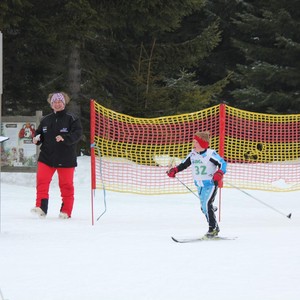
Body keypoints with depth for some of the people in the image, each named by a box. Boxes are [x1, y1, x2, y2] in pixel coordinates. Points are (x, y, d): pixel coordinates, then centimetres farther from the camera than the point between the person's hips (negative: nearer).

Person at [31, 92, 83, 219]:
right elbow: (39, 133, 20)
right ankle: (41, 207, -5)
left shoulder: (72, 119, -3)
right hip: (47, 156, 3)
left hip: (66, 159, -3)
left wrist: (64, 138, -29)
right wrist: (37, 139, -4)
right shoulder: (46, 120, 9)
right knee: (42, 181, -9)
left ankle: (66, 211, 12)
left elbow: (77, 134, -13)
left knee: (66, 184, 3)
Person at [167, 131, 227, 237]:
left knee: (206, 204, -20)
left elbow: (222, 163, -15)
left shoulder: (210, 154, -15)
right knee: (204, 208, 11)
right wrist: (174, 170, 1)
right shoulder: (192, 154, 4)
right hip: (200, 185, 7)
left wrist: (219, 174, -31)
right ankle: (215, 228, 33)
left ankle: (213, 228, -11)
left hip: (211, 184, -7)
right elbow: (184, 164, 14)